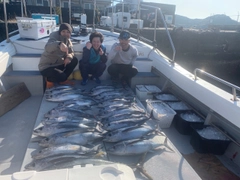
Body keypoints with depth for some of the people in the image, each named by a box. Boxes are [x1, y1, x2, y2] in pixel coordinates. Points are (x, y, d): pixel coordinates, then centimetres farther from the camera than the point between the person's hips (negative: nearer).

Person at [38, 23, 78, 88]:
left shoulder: (67, 40, 1)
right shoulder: (54, 36, -21)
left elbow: (71, 52, 4)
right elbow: (47, 48, -43)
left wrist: (69, 57, -22)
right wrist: (60, 44, -64)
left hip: (58, 64, 8)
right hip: (46, 66, -8)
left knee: (74, 60, -6)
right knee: (61, 77, -28)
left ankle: (62, 80, 6)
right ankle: (50, 80, 7)